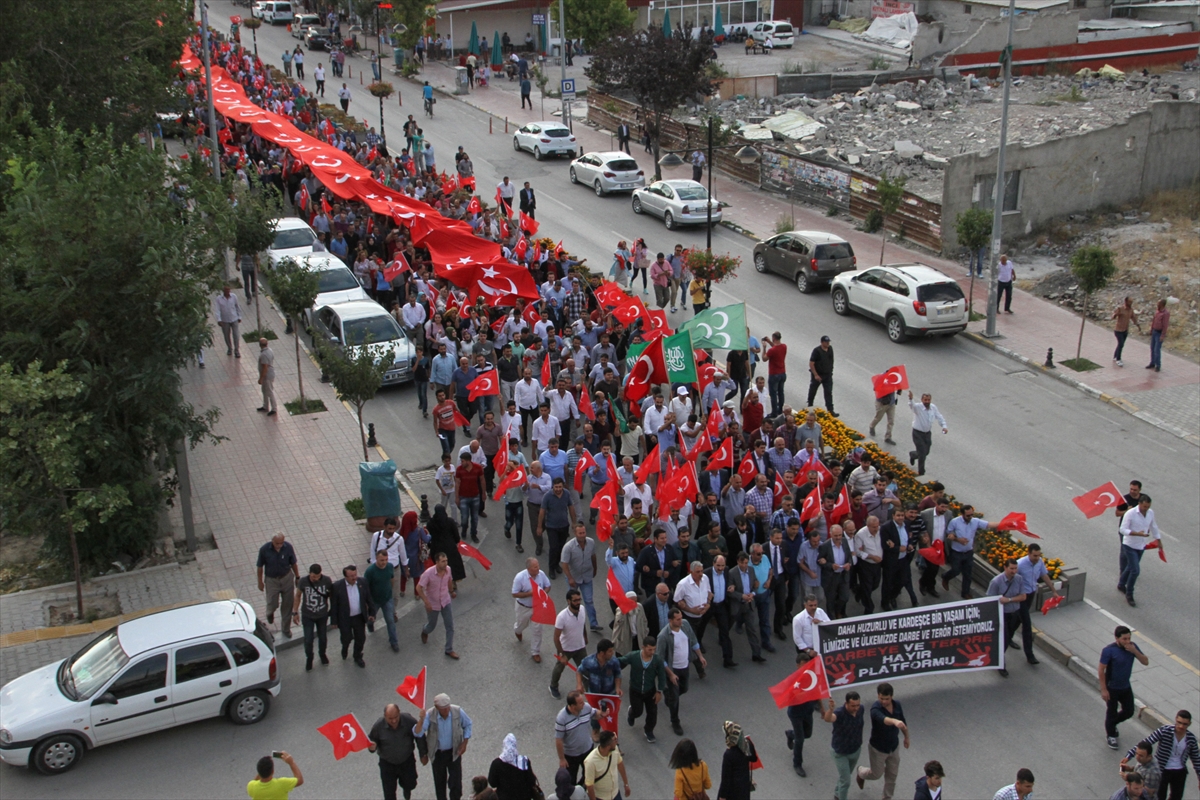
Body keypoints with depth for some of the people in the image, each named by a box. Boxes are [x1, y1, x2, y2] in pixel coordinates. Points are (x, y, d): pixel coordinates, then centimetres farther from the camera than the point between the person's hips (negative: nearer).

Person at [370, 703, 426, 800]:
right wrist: (372, 747, -31)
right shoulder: (378, 726, -25)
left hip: (407, 760, 1)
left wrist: (424, 755, -1)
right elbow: (372, 740, -7)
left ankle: (406, 789, 58)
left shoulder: (409, 721, -25)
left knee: (410, 784, 20)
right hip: (387, 763, -1)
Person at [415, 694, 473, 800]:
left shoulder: (458, 712, -23)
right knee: (439, 781, 19)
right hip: (437, 753, 0)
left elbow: (467, 725, -3)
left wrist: (465, 743, -8)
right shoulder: (429, 715, -27)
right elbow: (417, 733, -33)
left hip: (454, 751, 0)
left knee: (456, 781, 5)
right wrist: (421, 720, -50)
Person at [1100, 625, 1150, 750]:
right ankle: (1110, 735, 35)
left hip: (1126, 687, 6)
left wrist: (1134, 651, -26)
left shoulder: (1132, 647, -9)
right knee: (1112, 712, 11)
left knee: (1129, 711, 17)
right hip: (1112, 688, -6)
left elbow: (1145, 662, -8)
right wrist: (1103, 690, -20)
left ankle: (1111, 724, 45)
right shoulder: (1109, 651, -26)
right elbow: (1101, 671, -21)